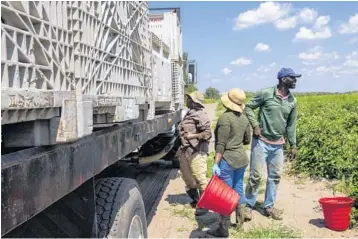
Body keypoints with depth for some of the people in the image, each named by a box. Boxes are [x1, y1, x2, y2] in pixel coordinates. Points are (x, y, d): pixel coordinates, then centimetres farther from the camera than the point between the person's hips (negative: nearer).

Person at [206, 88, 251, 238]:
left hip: (228, 160, -8)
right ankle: (240, 220, 35)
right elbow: (247, 140, 15)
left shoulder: (225, 117, -17)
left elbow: (221, 144, -20)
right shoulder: (244, 118, 6)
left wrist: (216, 163, -18)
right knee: (238, 190, 20)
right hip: (241, 158, 8)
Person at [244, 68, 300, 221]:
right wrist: (255, 125, -14)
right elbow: (248, 107, -3)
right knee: (255, 175, -2)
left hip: (278, 145, 5)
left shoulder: (292, 101, 5)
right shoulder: (266, 93, -10)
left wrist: (293, 145, 11)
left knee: (275, 176, 10)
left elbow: (291, 125, 12)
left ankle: (269, 206, 25)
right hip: (261, 141, -5)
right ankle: (249, 206, 14)